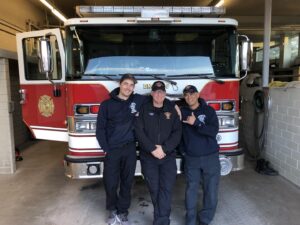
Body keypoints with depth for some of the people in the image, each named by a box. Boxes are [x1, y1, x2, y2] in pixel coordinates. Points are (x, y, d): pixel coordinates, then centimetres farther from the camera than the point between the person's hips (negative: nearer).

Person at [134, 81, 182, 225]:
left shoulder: (172, 110, 7)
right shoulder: (143, 109, 3)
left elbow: (177, 132, 0)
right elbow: (139, 131, -6)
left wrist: (164, 148, -13)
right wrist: (153, 149, -15)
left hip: (168, 156, 1)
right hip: (148, 157, 0)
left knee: (166, 189, -5)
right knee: (154, 189, 6)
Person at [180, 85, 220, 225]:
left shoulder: (208, 110, -1)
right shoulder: (182, 112, 2)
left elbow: (214, 131, -12)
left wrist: (196, 123, -19)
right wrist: (183, 150, -13)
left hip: (210, 157, 0)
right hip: (191, 158, 0)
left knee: (211, 190, 6)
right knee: (191, 190, 5)